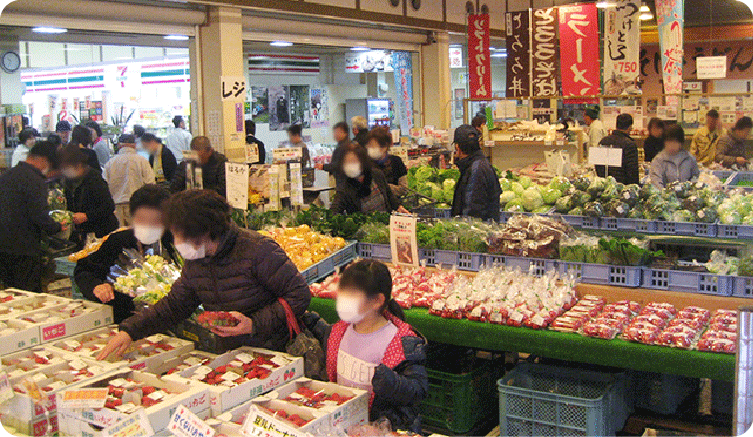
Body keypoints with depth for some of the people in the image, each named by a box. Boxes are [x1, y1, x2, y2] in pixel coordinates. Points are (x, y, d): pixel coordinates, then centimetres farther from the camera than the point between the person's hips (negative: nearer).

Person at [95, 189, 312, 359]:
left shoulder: (257, 249, -16)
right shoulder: (195, 262, 6)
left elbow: (300, 296, -13)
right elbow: (174, 304, 19)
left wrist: (254, 324, -20)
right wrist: (130, 330, 8)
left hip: (275, 354, -6)